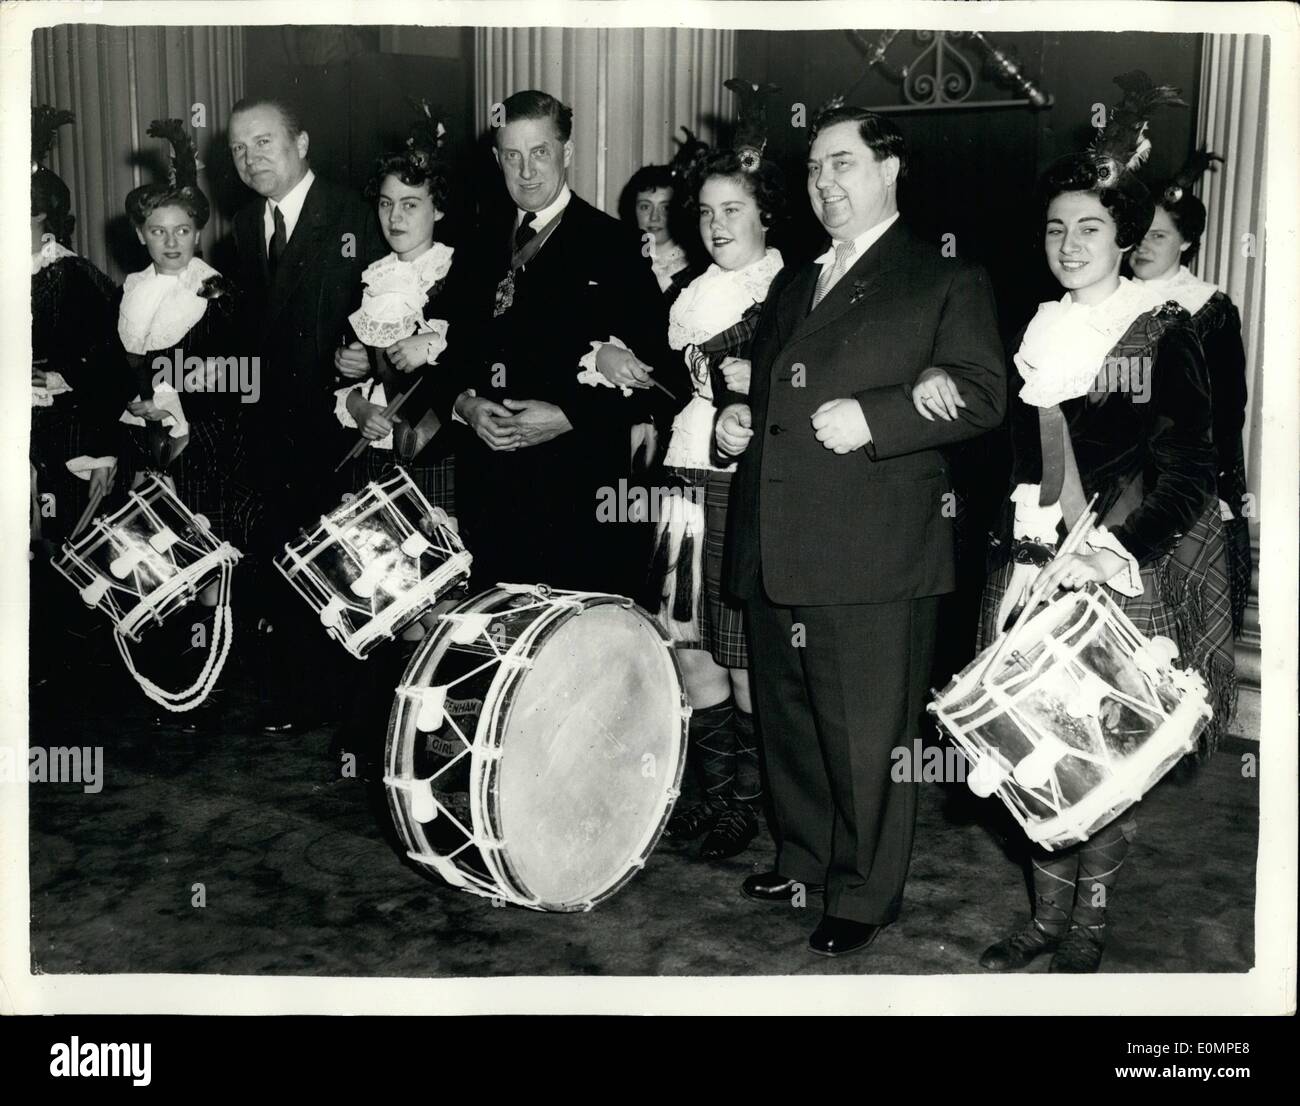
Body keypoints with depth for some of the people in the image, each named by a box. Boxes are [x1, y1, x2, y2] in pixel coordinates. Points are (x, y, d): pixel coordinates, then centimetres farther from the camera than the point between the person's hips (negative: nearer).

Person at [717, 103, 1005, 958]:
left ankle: (866, 896, 15)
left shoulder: (946, 281, 1)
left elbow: (980, 396, -9)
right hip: (776, 550, 7)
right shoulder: (792, 287, 22)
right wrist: (739, 419, 10)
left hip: (874, 553, -7)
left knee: (869, 736, 0)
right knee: (789, 721, 17)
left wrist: (870, 418, -21)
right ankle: (805, 861, 34)